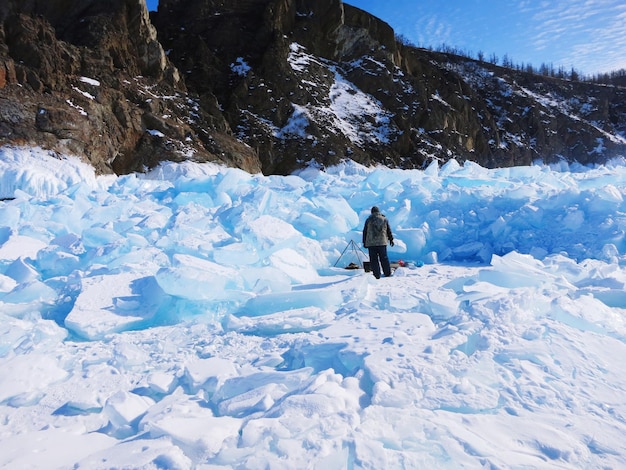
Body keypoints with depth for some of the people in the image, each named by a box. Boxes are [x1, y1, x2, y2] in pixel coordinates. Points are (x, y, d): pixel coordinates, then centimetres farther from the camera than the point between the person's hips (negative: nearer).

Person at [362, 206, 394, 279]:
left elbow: (365, 232, 4)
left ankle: (377, 275, 0)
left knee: (373, 259, 1)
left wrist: (364, 242, 12)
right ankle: (387, 273, 18)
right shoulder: (384, 219, 8)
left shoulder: (368, 220, 2)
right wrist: (391, 239, 22)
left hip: (371, 243, -2)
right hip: (382, 242, 2)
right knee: (384, 258, 12)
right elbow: (389, 231, 12)